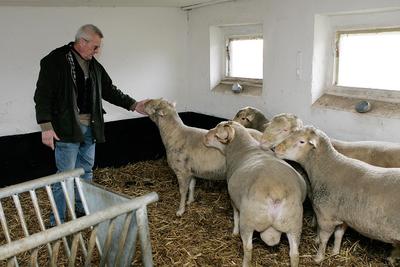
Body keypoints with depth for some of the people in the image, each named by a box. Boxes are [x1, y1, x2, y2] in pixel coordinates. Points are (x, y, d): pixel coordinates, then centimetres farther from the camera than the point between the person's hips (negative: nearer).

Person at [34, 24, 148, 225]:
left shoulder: (94, 65, 11)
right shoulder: (55, 61, -10)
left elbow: (109, 91, 17)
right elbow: (43, 96, -13)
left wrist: (133, 105, 9)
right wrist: (46, 127, -18)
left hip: (90, 127, 7)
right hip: (67, 128, -7)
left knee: (86, 171, 17)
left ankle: (82, 209, 33)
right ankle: (57, 222, 10)